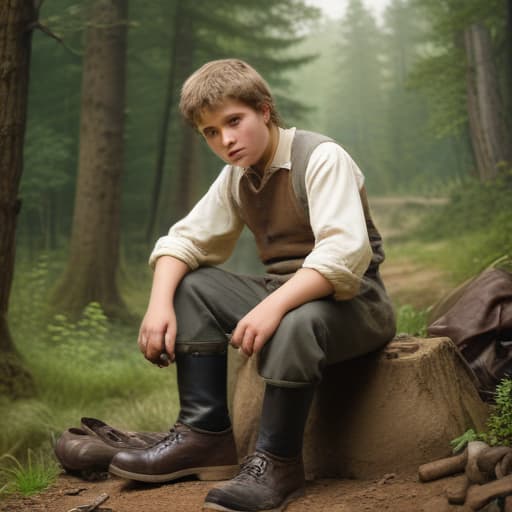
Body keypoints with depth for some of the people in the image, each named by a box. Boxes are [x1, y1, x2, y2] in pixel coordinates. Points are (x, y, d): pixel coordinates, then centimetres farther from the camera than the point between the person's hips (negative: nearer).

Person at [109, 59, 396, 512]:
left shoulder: (322, 158, -16)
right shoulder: (235, 177, 7)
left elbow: (344, 254, -30)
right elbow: (185, 239, 3)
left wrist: (274, 304, -42)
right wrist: (160, 303, -16)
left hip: (351, 301, -7)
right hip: (280, 292, 8)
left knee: (295, 323, -38)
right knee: (192, 287, -5)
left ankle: (277, 461, -22)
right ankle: (205, 435, -8)